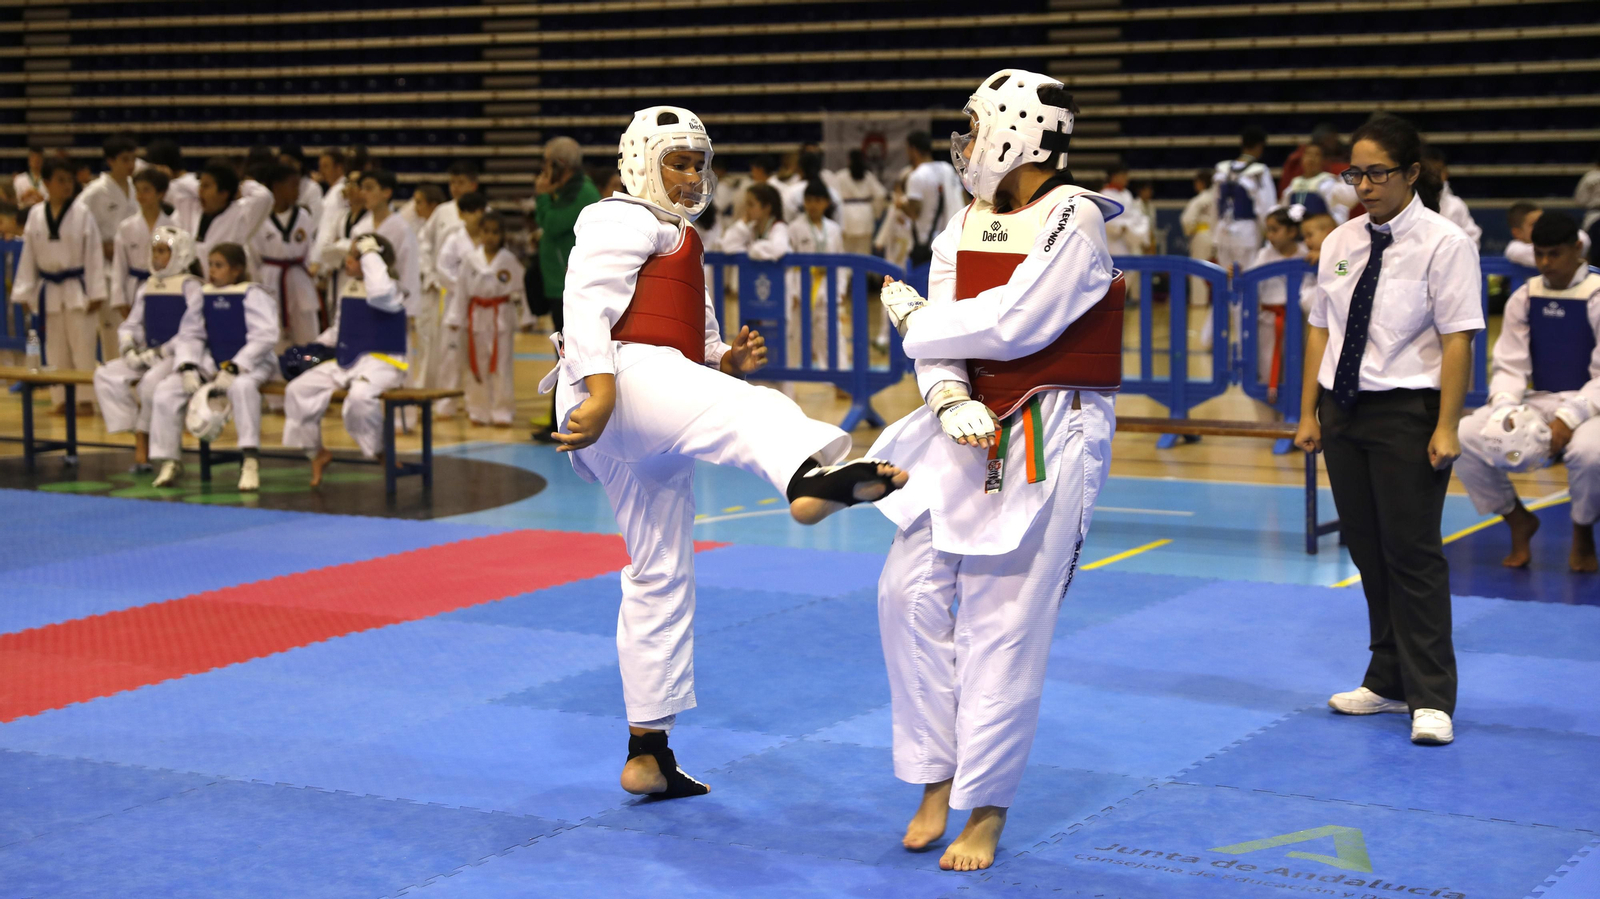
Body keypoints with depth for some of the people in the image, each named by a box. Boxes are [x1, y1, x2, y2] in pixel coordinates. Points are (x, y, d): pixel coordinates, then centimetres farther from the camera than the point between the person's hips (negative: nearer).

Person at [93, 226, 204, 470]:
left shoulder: (190, 287, -4)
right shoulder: (146, 288, 17)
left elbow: (191, 330, -13)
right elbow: (130, 324, 18)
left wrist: (160, 352, -17)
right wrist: (127, 347, -3)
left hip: (177, 356, -7)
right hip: (148, 354, 7)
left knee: (151, 381, -35)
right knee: (105, 375, -14)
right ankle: (140, 447, -15)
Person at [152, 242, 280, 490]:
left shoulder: (252, 295, -9)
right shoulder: (203, 296, 9)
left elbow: (264, 338, -17)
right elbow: (190, 335, 9)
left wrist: (233, 368, -24)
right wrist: (187, 367, -10)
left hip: (250, 363, -6)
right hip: (212, 364, 6)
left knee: (242, 386, -40)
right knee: (166, 388, -10)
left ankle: (250, 460, -35)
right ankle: (170, 460, 0)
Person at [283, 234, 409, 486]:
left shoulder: (391, 288, -10)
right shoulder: (347, 286, 13)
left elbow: (379, 293, -39)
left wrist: (370, 255, -27)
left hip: (381, 362, -8)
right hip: (345, 361, 8)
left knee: (359, 396, -38)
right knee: (298, 390, -7)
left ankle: (382, 453, -12)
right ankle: (316, 453, 9)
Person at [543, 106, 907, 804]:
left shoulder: (680, 243, 35)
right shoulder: (625, 221, 4)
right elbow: (586, 301, -13)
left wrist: (726, 360, 10)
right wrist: (600, 387, -28)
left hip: (642, 441, 11)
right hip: (625, 379, -11)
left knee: (660, 576, 13)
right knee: (752, 409, -39)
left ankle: (648, 750, 21)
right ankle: (812, 477, -77)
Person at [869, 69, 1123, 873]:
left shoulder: (1074, 220, -12)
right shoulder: (965, 225, 9)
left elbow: (1013, 323, -21)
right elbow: (943, 336, 3)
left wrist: (912, 318, -8)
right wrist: (949, 399, -19)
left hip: (1050, 436, -7)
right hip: (972, 429, 7)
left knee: (1003, 622, -4)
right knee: (911, 589, 2)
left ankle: (986, 812, 9)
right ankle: (936, 782, 16)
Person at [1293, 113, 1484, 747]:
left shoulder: (1443, 243, -9)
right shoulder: (1340, 242, 9)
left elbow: (1458, 338, -13)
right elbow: (1321, 330, 12)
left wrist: (1446, 428, -17)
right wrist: (1309, 413, 8)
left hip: (1406, 411, -6)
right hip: (1343, 409, 6)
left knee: (1412, 553, -4)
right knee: (1367, 551, 12)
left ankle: (1431, 699, 3)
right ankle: (1388, 683, 24)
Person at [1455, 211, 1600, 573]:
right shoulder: (1524, 298, 6)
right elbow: (1509, 366, 4)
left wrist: (1569, 419, -26)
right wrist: (1505, 409, -17)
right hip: (1538, 404, 5)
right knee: (1463, 437, -20)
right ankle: (1517, 520, 5)